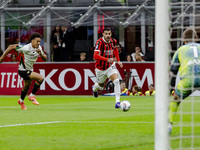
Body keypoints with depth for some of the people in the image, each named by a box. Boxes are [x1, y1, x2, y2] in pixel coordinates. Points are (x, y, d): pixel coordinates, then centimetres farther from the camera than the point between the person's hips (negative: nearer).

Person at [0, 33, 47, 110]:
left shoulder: (39, 48, -5)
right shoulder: (26, 48, -27)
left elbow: (45, 59, -1)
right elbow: (11, 47, -18)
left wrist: (41, 54, -23)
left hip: (29, 70, 8)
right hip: (23, 71, -8)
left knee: (26, 86, 27)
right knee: (40, 78, -23)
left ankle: (21, 101, 55)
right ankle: (32, 96, -7)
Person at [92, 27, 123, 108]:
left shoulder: (113, 41, -6)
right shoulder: (99, 42, -25)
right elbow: (95, 56, -36)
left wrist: (118, 60, 13)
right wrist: (107, 59, -45)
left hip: (110, 65, 3)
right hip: (100, 68, -3)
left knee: (116, 81, -21)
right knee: (101, 85, 19)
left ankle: (117, 101, -22)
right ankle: (94, 88, 57)